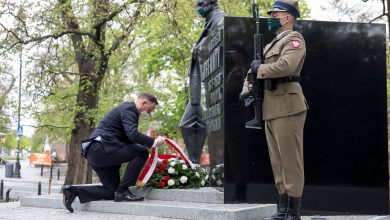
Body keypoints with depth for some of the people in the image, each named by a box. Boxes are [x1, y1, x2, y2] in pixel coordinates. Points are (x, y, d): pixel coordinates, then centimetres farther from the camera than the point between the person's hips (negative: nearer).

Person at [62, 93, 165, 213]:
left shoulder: (127, 109, 27)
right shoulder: (129, 109, -5)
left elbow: (128, 138, 28)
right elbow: (133, 134, -22)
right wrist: (154, 142, -13)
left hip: (96, 151, 11)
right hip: (102, 148, -10)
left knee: (112, 190, 12)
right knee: (142, 152, -13)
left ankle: (73, 190, 5)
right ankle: (122, 190, -10)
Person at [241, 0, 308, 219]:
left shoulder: (294, 39, -3)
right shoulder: (273, 43, 23)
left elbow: (286, 66, -22)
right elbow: (257, 69, 24)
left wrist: (260, 68, -7)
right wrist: (247, 88, 4)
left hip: (288, 107, -9)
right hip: (271, 109, 9)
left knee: (291, 160, -6)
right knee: (278, 161, 11)